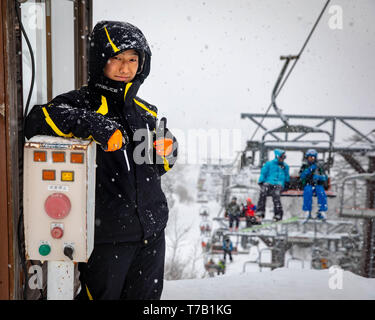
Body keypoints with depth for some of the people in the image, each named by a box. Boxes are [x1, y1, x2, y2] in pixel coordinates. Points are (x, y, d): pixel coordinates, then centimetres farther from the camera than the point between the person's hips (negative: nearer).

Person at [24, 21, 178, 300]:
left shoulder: (146, 112, 10)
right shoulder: (81, 103, -7)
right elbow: (37, 121, -27)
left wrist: (165, 153, -1)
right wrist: (91, 123, -35)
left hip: (151, 232, 6)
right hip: (105, 234, -5)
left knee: (146, 296, 20)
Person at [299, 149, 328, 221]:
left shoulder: (319, 166, 9)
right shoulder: (304, 166, 8)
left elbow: (325, 178, 1)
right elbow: (302, 177, -7)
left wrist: (319, 177, -19)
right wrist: (309, 170, -17)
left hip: (318, 185, 1)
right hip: (308, 185, -1)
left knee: (321, 192, -32)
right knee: (308, 191, -35)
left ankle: (321, 212, -29)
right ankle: (308, 212, -33)